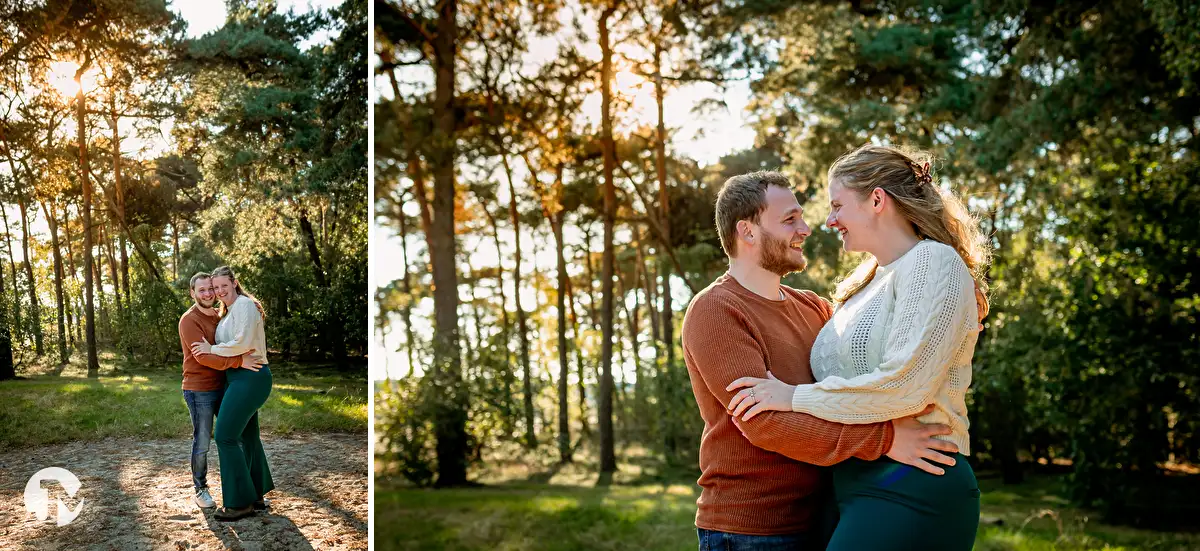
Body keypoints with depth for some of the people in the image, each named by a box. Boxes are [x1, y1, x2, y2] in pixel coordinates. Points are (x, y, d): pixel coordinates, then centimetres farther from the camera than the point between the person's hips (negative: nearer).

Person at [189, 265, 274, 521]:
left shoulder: (244, 305, -12)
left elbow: (242, 343, -21)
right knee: (247, 436, 14)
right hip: (240, 378, 10)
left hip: (249, 377, -10)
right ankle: (257, 496, 23)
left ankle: (240, 503, -4)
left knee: (225, 435, -10)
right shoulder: (228, 312, 19)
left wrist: (211, 349, -12)